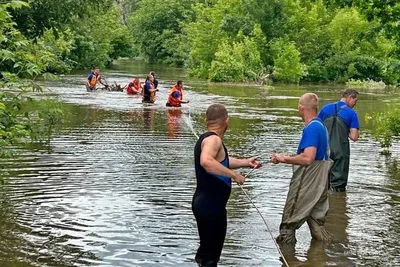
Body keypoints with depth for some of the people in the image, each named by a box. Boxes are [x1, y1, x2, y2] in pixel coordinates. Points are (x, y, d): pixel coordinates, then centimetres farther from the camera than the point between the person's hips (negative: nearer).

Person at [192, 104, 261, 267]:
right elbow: (206, 162, -42)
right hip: (210, 205, -10)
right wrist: (233, 175, -35)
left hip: (207, 203, 10)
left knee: (209, 247, 24)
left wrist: (245, 162, 23)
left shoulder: (206, 139, 11)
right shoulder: (213, 139, -21)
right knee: (211, 253, -1)